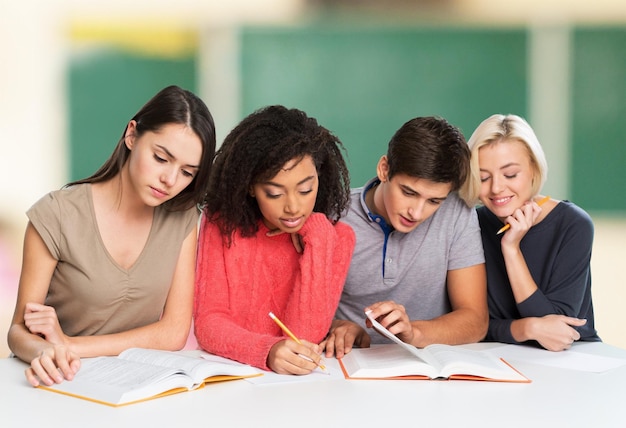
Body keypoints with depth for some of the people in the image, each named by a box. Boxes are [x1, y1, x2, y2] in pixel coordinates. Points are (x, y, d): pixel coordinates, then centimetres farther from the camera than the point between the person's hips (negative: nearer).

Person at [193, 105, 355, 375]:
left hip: (297, 384, 1)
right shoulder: (222, 223, -3)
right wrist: (267, 351, -28)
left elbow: (303, 335, -12)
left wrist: (316, 236, -14)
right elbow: (208, 322, -10)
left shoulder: (336, 237, -3)